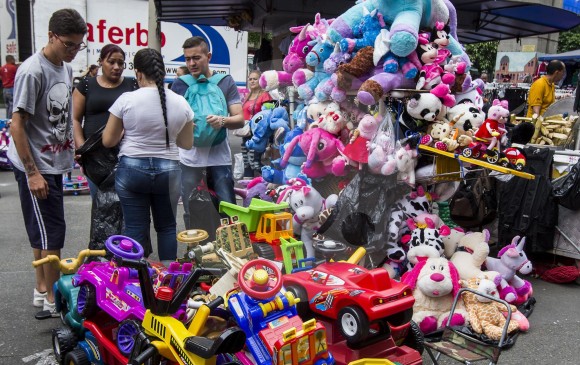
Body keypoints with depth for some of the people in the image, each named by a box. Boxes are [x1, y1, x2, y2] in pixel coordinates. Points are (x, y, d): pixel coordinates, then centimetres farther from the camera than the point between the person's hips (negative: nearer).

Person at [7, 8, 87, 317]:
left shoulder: (66, 68, 9)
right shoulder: (32, 71, -17)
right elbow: (17, 124, -18)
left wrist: (71, 150, 15)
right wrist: (33, 172, -19)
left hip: (55, 164, 8)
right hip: (35, 166, -8)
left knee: (43, 232, 16)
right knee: (52, 233, -3)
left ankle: (42, 290, 29)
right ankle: (53, 299, 10)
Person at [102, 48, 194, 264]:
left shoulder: (126, 99, -7)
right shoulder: (181, 103, 0)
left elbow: (108, 140, 1)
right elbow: (187, 143, 10)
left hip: (132, 169, -1)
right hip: (168, 171, 2)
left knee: (135, 229, 6)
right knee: (167, 227, 14)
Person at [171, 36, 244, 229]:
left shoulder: (225, 82, 3)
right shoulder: (179, 85, 5)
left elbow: (240, 119, 0)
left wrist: (223, 121, -21)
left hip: (219, 156, -1)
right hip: (190, 157, 1)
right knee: (191, 213, 10)